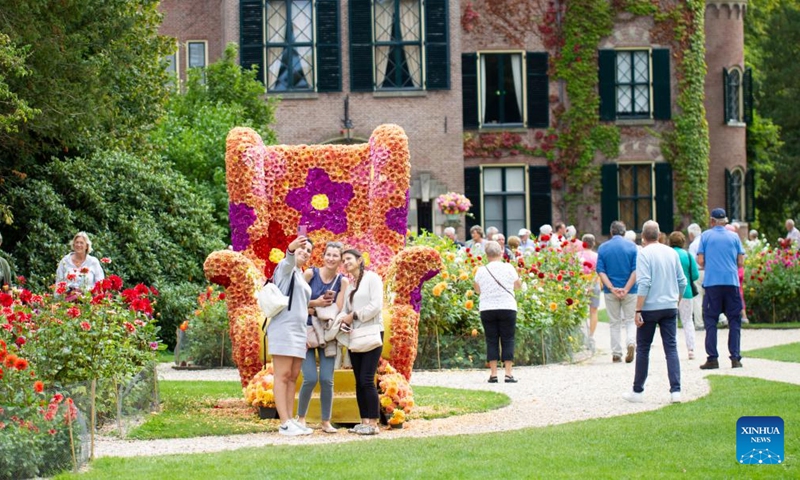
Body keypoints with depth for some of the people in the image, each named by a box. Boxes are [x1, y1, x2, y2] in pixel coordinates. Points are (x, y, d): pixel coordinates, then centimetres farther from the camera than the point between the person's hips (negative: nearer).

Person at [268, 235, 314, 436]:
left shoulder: (302, 277, 23)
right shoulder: (286, 268, -2)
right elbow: (289, 261, -29)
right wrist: (291, 248, -49)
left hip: (299, 330, 9)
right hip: (284, 328, -9)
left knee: (292, 377, 7)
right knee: (283, 376, -10)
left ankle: (290, 420, 7)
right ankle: (284, 423, -15)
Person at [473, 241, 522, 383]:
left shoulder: (481, 271, -1)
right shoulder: (508, 268, -4)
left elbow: (478, 290, 11)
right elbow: (518, 285, 8)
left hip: (487, 310, 1)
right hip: (507, 308, -1)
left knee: (491, 341, 5)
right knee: (507, 340, 3)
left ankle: (493, 374, 1)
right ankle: (508, 374, -2)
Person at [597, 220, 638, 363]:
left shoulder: (603, 248, 1)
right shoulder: (632, 247, -3)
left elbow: (601, 271, -6)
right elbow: (635, 271, -10)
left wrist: (612, 288, -11)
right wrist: (626, 289, -12)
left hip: (610, 291, 1)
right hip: (630, 291, -1)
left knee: (614, 323, 11)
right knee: (630, 320, 10)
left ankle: (616, 354, 11)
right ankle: (631, 343, -16)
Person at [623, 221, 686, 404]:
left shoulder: (644, 253, -10)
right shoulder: (672, 253, 7)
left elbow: (644, 283, -17)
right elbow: (682, 282, 11)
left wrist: (638, 310, -16)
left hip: (650, 307, -4)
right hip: (670, 307, 4)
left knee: (643, 349, 7)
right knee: (671, 348, 3)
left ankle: (638, 391, 13)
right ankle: (676, 390, -7)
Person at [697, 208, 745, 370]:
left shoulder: (706, 236, 3)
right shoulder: (734, 236, 7)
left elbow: (700, 261, -1)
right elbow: (741, 262, 5)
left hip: (712, 282, -1)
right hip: (732, 282, 1)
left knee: (710, 320, 4)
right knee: (734, 321, 6)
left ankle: (712, 358, -2)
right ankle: (735, 358, 1)